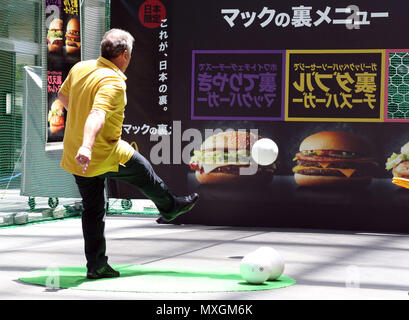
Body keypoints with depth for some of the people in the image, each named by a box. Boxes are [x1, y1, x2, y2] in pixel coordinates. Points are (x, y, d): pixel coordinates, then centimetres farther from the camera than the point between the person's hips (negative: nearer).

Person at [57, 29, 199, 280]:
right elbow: (98, 114, -38)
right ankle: (170, 207, 43)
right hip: (105, 156, -7)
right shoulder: (113, 82, -23)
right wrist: (87, 147, -50)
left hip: (73, 155, 7)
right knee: (145, 174, 19)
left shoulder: (80, 68, 2)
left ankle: (96, 265, 14)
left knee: (93, 209, 13)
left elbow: (63, 95, 21)